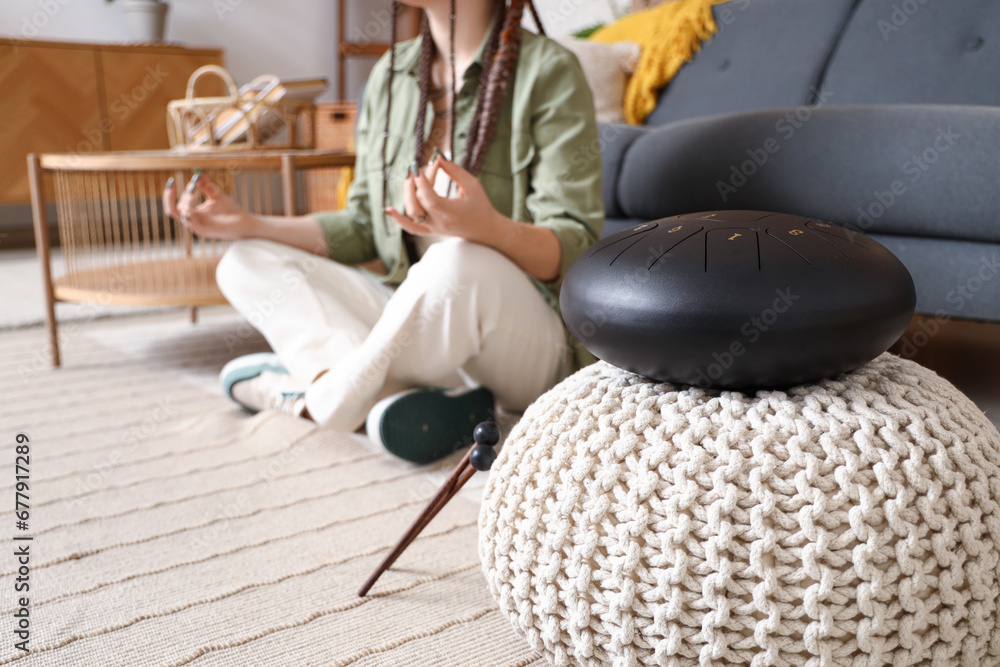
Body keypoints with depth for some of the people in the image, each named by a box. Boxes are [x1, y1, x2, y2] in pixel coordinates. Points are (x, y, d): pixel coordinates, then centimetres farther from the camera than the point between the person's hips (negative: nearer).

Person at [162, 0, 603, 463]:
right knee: (247, 264, -5)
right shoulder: (391, 73, 9)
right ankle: (396, 393, -28)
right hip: (417, 316, 6)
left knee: (459, 262, -38)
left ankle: (322, 395, -15)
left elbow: (574, 251, -17)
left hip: (532, 345, -6)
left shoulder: (547, 71, -10)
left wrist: (489, 227, -38)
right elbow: (363, 229, 12)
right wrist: (248, 224, 2)